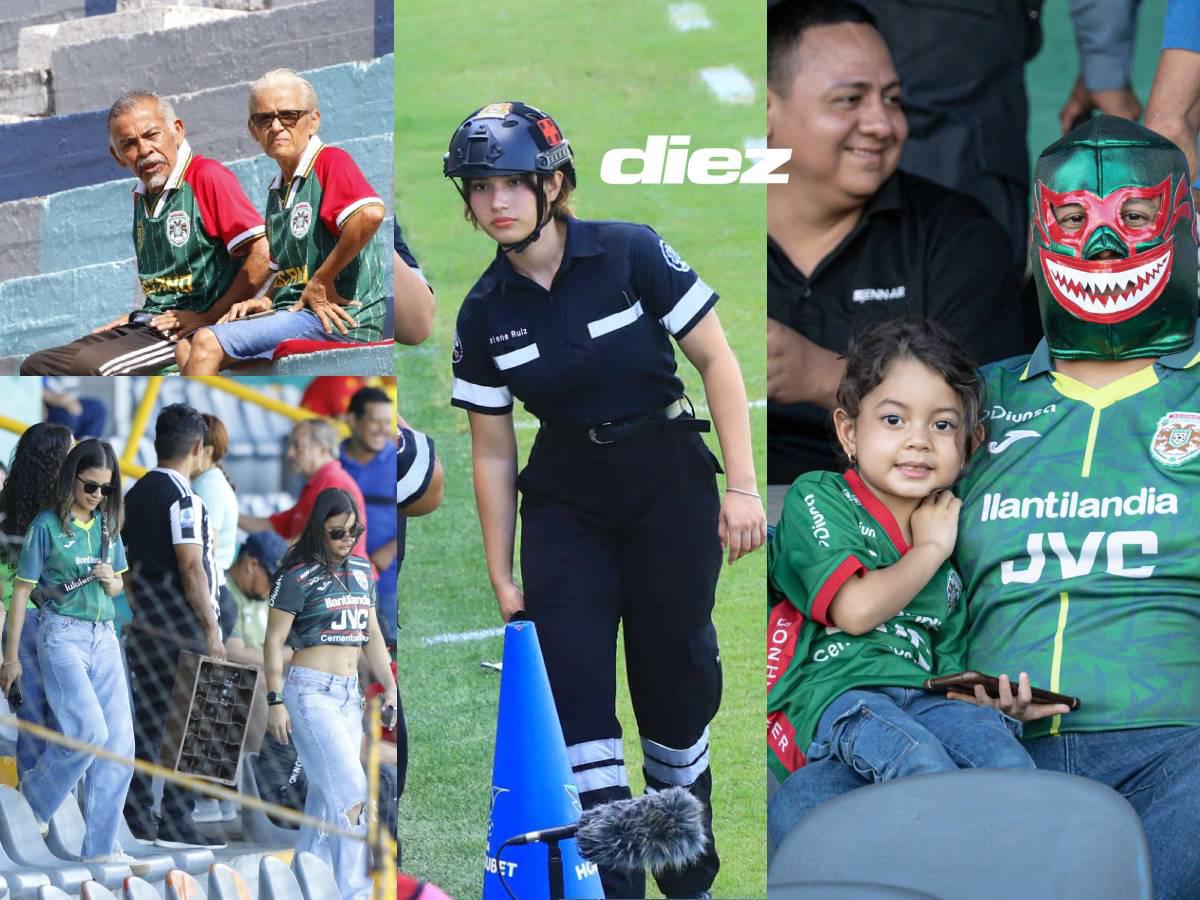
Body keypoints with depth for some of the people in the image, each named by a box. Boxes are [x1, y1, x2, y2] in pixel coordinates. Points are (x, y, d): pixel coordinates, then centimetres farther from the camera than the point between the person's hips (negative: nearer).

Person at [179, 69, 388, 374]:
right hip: (292, 311, 10)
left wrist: (320, 283, -19)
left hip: (340, 320, -10)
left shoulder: (331, 162, -8)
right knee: (187, 351, 2)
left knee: (208, 345, -20)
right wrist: (266, 302, 7)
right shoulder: (277, 191, 21)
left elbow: (371, 213, -28)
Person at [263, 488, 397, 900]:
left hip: (349, 695, 6)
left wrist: (389, 686, 10)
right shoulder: (299, 576, -6)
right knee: (350, 791, -14)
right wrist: (275, 701, -11)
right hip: (310, 691, -6)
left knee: (327, 793, 7)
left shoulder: (362, 571, 12)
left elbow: (372, 635, 18)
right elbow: (274, 641, -6)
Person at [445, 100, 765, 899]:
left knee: (675, 678, 3)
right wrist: (501, 577, 6)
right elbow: (492, 453, 6)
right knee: (571, 681, -11)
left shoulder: (632, 255, -11)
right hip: (565, 500, 3)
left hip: (669, 490, -3)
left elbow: (717, 360, -7)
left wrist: (742, 485, -11)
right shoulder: (485, 313, -1)